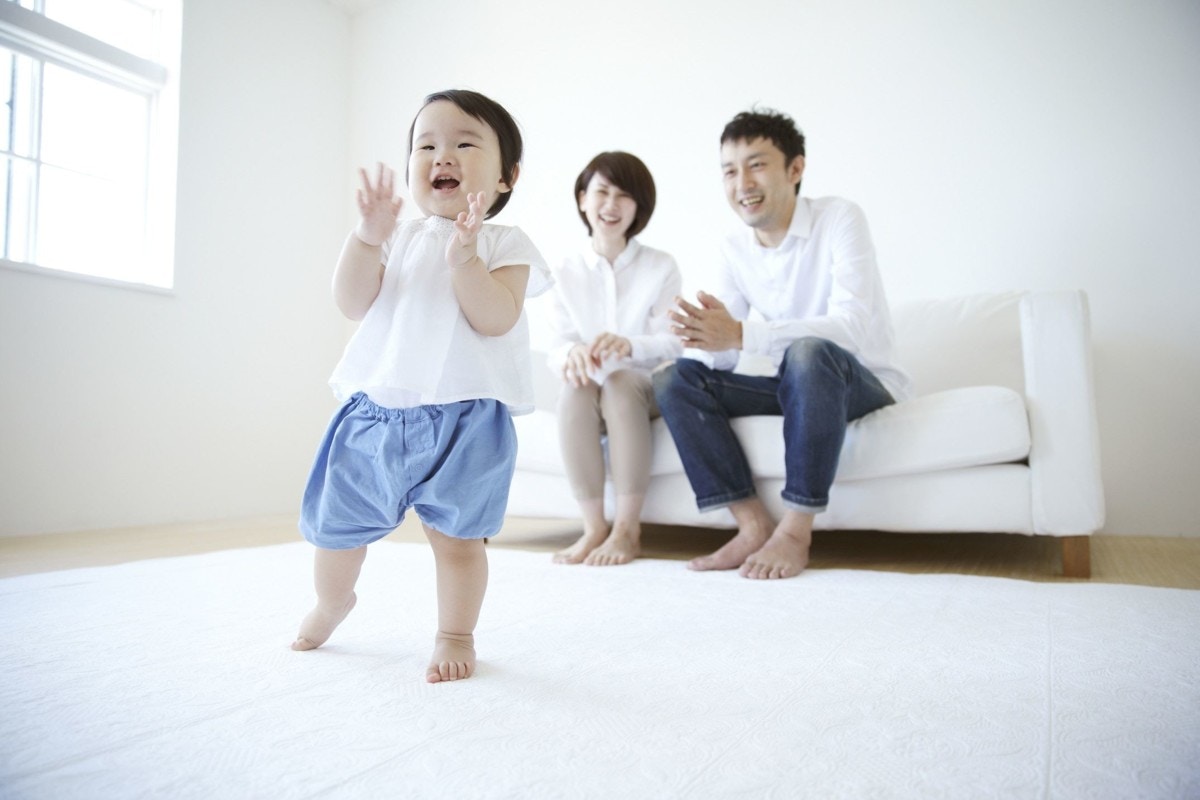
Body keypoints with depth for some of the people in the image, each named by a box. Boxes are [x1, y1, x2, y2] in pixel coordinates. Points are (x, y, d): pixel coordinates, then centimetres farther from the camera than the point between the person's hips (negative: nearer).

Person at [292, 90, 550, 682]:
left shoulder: (503, 244, 2)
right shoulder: (397, 239, 11)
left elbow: (497, 319, -13)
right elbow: (352, 303, -2)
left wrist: (465, 260, -24)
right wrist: (368, 234, -13)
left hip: (465, 417, -4)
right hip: (376, 407, 4)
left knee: (456, 535, 2)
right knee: (335, 524, 16)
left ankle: (455, 634, 25)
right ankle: (332, 600, 46)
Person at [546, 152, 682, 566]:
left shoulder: (661, 267, -1)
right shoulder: (568, 272, 5)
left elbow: (672, 343, -10)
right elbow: (557, 346, -2)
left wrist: (628, 345, -33)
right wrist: (573, 353, -28)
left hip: (646, 388, -1)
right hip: (591, 395, 2)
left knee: (620, 382, -35)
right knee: (575, 386, -32)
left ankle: (628, 529, -29)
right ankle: (594, 526, -27)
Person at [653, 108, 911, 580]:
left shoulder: (839, 219, -13)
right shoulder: (734, 250, 3)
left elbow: (853, 327, -28)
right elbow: (720, 356, -4)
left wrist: (741, 335, -38)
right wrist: (703, 338, -29)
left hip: (864, 384, -5)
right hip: (796, 387, 6)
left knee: (808, 353, -38)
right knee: (672, 380, -12)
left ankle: (796, 531, -25)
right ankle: (754, 525, -16)